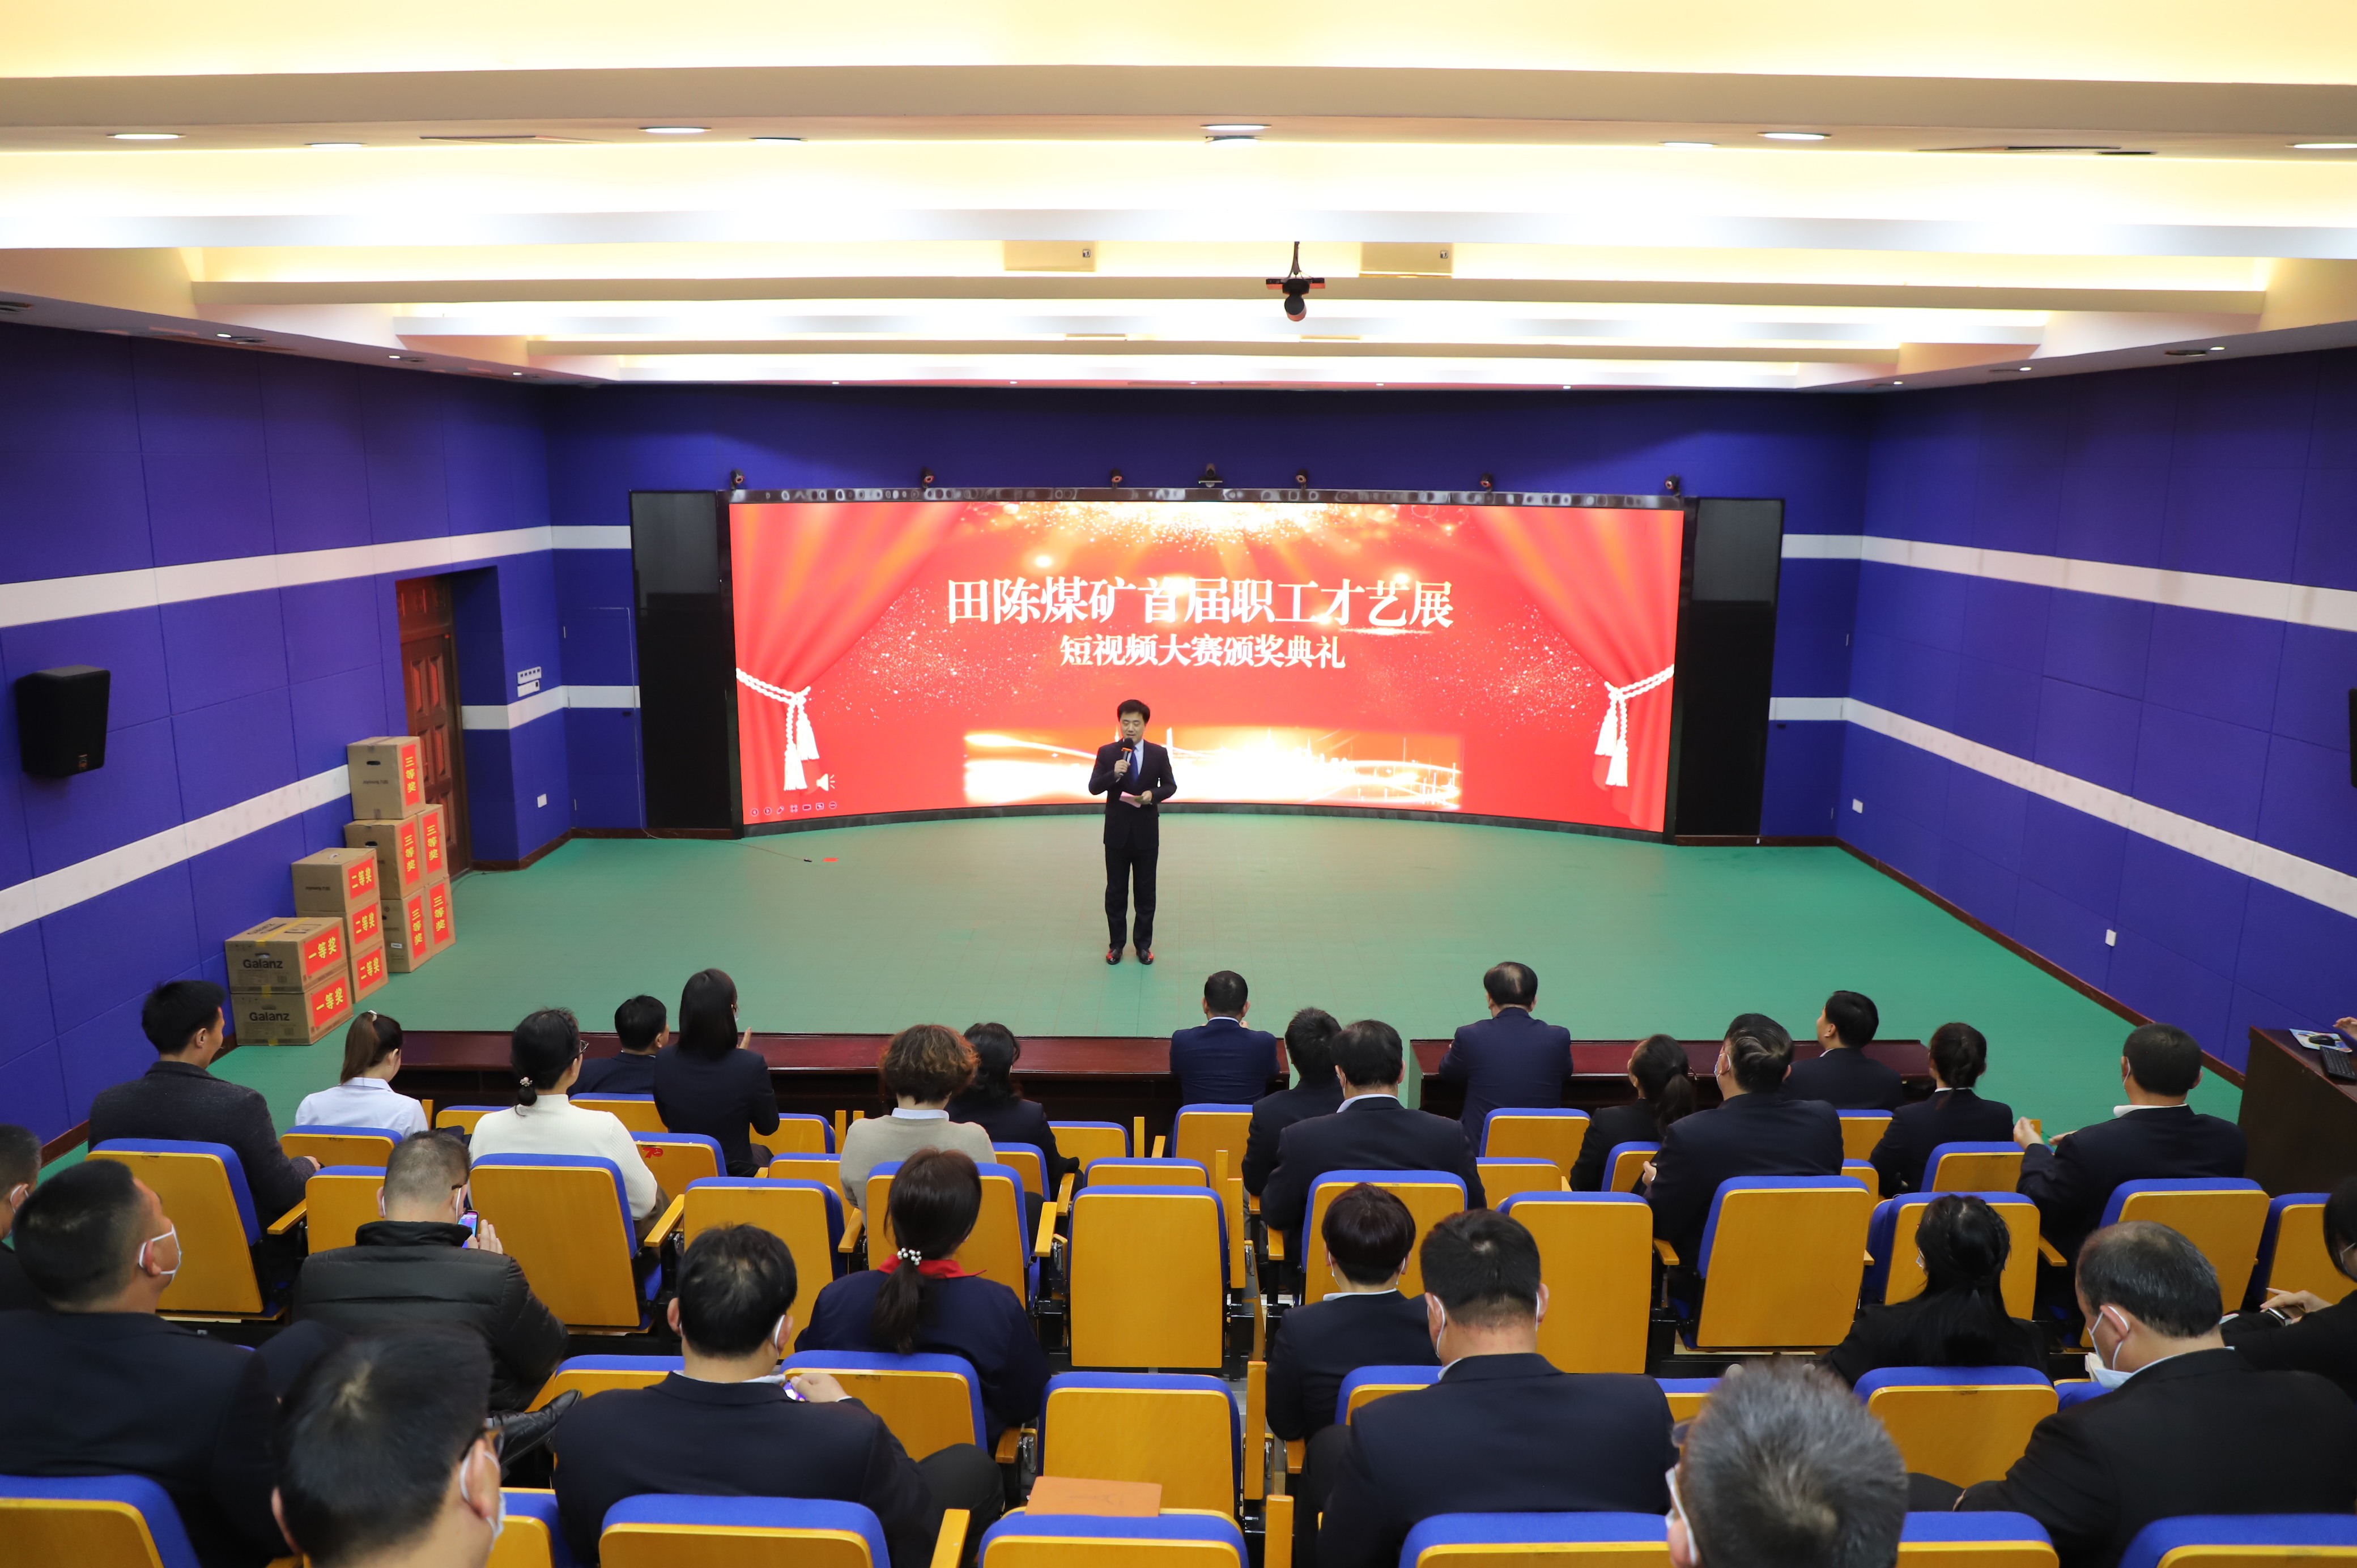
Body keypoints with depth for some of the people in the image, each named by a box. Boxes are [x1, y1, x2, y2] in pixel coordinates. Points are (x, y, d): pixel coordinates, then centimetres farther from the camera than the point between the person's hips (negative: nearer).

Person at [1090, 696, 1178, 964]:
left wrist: (1153, 794, -16)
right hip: (1117, 832, 0)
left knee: (1146, 891, 9)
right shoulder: (1107, 752, -3)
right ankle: (1116, 944, 21)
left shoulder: (1158, 753, -2)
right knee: (1115, 891, 9)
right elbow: (1094, 788, -7)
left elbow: (1171, 786, 4)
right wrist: (1114, 774, -25)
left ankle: (1144, 944, 20)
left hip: (1146, 833, 0)